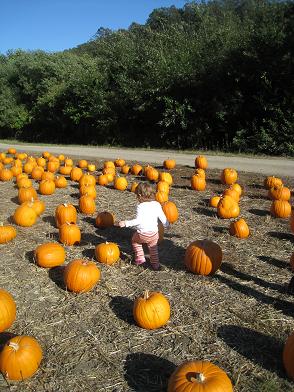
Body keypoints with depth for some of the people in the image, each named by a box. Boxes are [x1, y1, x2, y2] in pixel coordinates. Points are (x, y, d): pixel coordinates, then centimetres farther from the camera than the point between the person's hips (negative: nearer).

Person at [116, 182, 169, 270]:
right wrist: (166, 225, 23)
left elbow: (138, 220, -23)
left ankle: (140, 258, 25)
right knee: (153, 248, 27)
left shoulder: (140, 206, -16)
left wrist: (126, 223, -21)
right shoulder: (157, 205, -1)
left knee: (135, 240, 27)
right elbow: (162, 217, 5)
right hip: (154, 233, 4)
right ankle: (155, 264, 31)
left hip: (142, 234, -4)